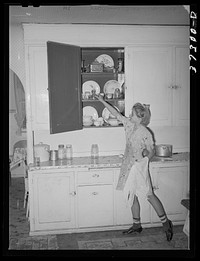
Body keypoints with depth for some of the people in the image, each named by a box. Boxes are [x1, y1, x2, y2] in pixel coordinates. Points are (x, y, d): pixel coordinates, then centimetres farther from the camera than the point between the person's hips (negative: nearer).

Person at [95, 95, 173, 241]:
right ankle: (136, 225, 25)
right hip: (129, 166, 7)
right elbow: (116, 114, 10)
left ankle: (166, 223, 9)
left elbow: (152, 152, -8)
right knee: (132, 196, 12)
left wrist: (146, 154, -30)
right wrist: (103, 101, 11)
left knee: (149, 195, -4)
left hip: (140, 166, -7)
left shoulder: (146, 133, -15)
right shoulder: (129, 124, 2)